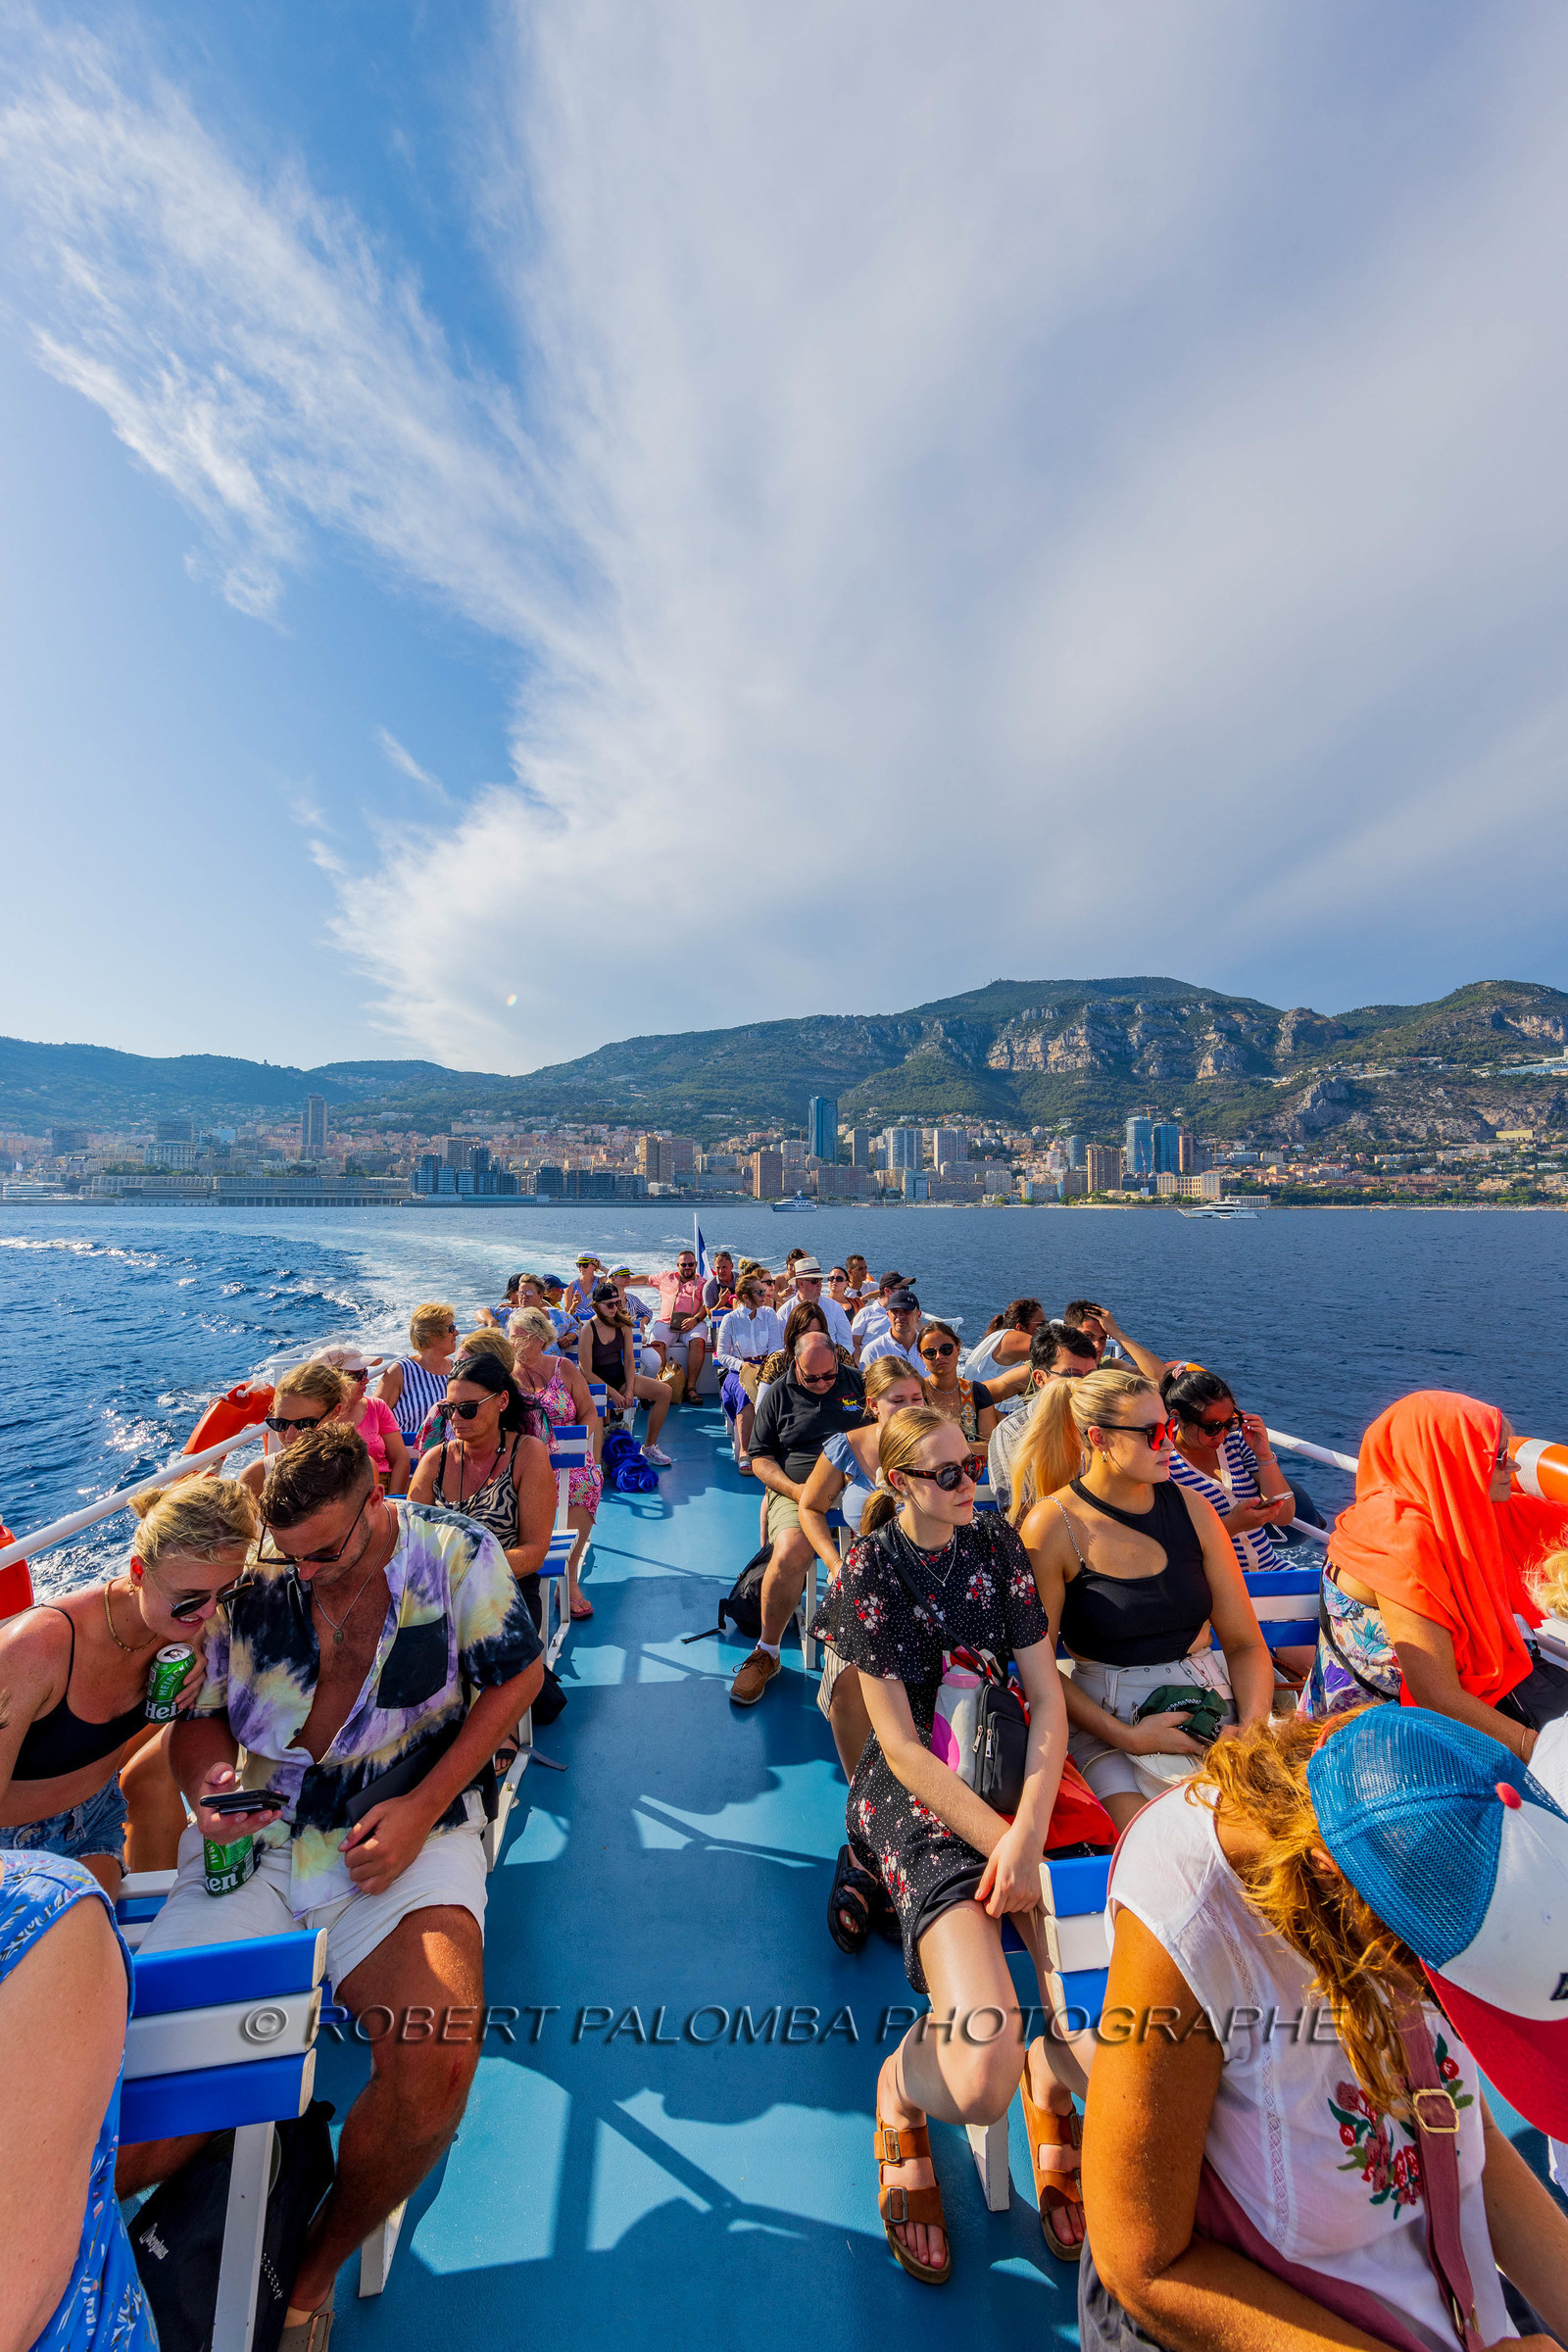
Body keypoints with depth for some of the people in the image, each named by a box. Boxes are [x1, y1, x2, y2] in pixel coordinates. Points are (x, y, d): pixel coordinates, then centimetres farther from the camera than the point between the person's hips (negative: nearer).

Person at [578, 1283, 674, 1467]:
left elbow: (629, 1359, 3)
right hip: (597, 1381, -5)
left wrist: (629, 1390, -9)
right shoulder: (588, 1330, -15)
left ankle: (649, 1446, 4)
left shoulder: (623, 1324, 0)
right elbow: (586, 1372, -15)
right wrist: (612, 1392, -18)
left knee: (665, 1391, -11)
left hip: (620, 1376, 5)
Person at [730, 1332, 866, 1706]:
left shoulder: (857, 1382, 10)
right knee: (789, 1555, -30)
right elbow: (760, 1457, 7)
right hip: (797, 1490, -1)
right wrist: (794, 1490, -9)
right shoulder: (780, 1393, 7)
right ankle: (767, 1652, -4)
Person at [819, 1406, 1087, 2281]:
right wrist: (1002, 1842, -15)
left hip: (1017, 1779, 4)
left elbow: (1048, 1696, -1)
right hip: (916, 1792, -3)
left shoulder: (996, 1543, -1)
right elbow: (900, 1745, -12)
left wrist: (1029, 1833, -13)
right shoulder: (873, 1567, -13)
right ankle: (900, 2094, 15)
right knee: (981, 2079, -18)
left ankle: (1052, 2075, 20)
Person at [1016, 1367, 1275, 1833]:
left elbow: (1246, 1642, 6)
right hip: (1105, 1718, -4)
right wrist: (1126, 1737, -14)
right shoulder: (1051, 1526, -13)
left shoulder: (1192, 1508, 1)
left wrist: (1254, 1727, -11)